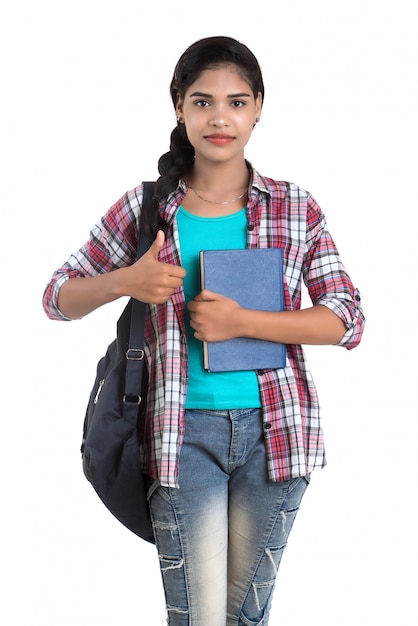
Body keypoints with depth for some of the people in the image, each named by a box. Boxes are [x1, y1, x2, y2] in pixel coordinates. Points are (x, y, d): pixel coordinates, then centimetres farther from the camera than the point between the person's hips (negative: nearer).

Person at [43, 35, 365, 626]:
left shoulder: (296, 208, 1)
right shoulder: (145, 208, 1)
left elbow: (348, 321, -4)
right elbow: (58, 298, 7)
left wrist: (243, 321, -16)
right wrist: (126, 280, -14)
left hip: (274, 428, 1)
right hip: (183, 429, -1)